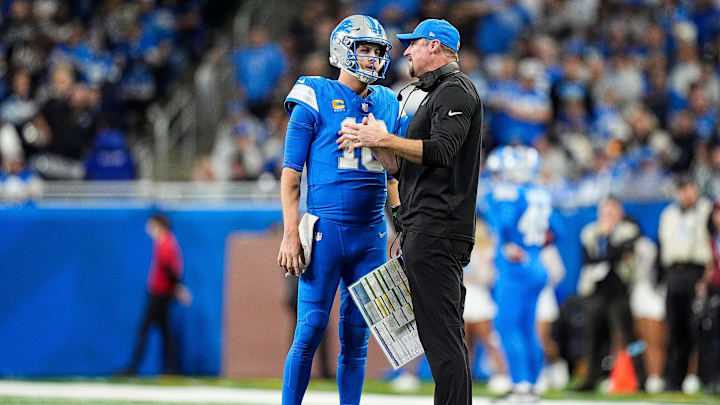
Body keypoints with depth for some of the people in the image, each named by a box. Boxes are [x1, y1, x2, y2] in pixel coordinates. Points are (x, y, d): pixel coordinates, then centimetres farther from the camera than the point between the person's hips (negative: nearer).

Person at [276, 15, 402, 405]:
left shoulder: (387, 105, 13)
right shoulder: (315, 99, -2)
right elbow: (290, 174, -3)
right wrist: (290, 234, -10)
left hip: (371, 234, 5)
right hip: (326, 230, -5)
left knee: (357, 335, 6)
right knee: (310, 330, -7)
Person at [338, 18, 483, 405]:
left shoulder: (455, 90, -5)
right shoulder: (438, 93, 27)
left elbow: (441, 151, -21)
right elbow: (405, 168, 26)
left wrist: (385, 139, -19)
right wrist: (373, 142, 13)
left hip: (437, 232, -11)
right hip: (427, 232, 11)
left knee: (441, 333, -14)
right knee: (442, 334, 9)